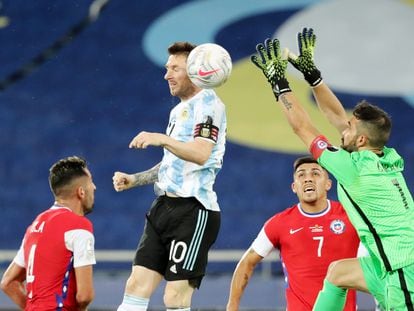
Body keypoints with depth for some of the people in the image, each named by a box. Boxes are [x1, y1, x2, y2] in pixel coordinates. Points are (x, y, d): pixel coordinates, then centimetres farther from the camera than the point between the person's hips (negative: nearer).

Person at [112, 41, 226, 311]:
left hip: (193, 209, -9)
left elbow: (201, 154, -22)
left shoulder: (207, 103, -7)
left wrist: (161, 139, -29)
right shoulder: (178, 110, 21)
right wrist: (135, 179, 21)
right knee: (137, 287, 2)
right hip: (164, 207, 9)